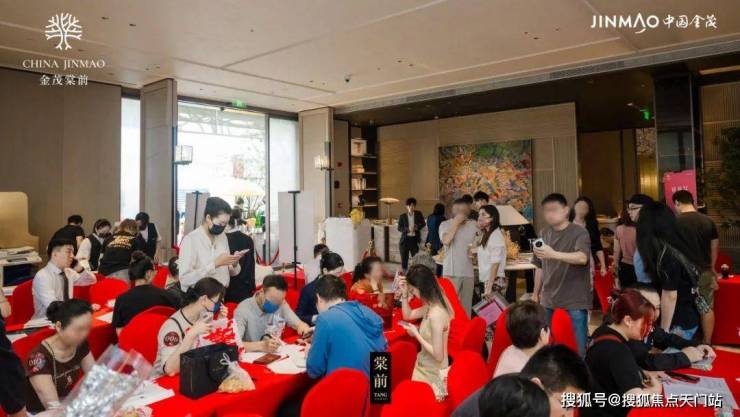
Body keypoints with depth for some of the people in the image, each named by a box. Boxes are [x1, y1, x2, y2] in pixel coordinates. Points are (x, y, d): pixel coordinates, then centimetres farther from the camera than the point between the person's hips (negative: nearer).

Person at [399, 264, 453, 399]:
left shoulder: (436, 314, -31)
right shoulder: (431, 306, -3)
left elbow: (438, 355, -28)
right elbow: (408, 315, 13)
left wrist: (416, 333, -20)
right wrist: (404, 294, -3)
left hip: (433, 374, -8)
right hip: (425, 367, 8)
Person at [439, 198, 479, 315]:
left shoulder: (473, 225, 8)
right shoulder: (445, 224, -2)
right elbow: (446, 241, -19)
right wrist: (456, 223, -14)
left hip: (469, 272, 4)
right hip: (451, 271, -3)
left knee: (466, 304, 10)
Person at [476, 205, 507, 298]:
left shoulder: (496, 235, -13)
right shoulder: (486, 235, 13)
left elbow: (495, 263, -18)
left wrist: (489, 287, -20)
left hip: (494, 281, -8)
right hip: (488, 280, 8)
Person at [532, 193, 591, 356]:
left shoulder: (579, 232, -7)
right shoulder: (544, 234, 8)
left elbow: (582, 258, -26)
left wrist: (554, 254, -39)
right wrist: (536, 294, 17)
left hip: (575, 300, -5)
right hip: (548, 300, 5)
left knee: (578, 345, 2)